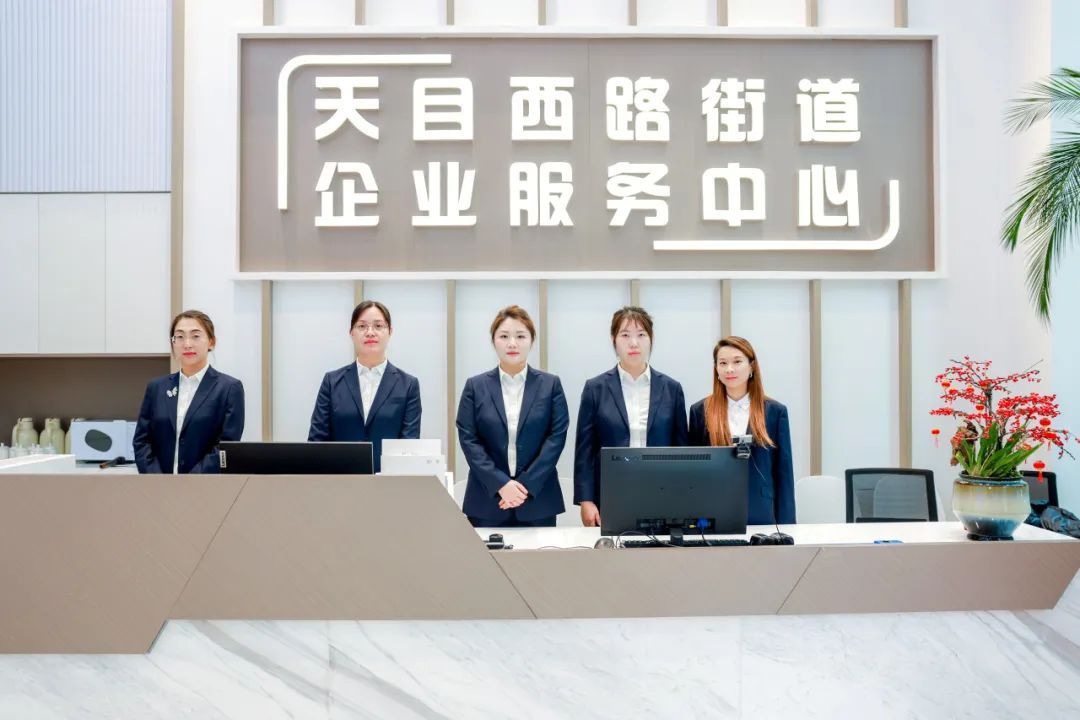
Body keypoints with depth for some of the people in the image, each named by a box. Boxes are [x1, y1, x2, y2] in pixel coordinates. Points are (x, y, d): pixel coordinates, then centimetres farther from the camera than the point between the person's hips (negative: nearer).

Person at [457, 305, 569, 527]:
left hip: (538, 502, 0)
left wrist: (527, 485, -12)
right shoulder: (475, 386, 6)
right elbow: (468, 440, -1)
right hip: (487, 502, 0)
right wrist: (501, 483, -13)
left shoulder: (550, 384, 5)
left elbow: (557, 437, -2)